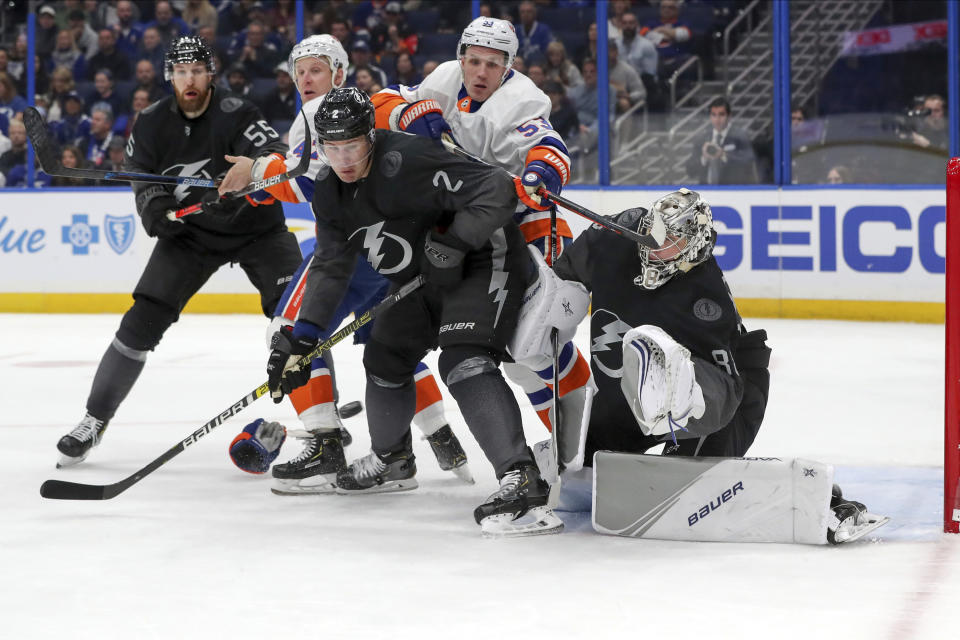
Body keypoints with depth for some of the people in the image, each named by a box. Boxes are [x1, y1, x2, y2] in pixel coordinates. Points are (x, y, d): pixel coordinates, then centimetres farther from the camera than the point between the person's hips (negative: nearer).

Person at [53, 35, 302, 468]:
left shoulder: (235, 115, -21)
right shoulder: (151, 124, -7)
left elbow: (275, 156, -34)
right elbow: (142, 177, 4)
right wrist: (153, 205, -18)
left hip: (256, 227, -3)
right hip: (190, 232, 3)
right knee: (143, 321, -6)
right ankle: (95, 419, 5)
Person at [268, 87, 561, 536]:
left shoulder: (407, 162, -29)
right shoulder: (330, 193, 0)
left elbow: (496, 190, -31)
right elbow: (331, 266, 7)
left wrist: (454, 240, -36)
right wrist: (302, 335, -2)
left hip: (483, 261, -10)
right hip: (422, 280, 10)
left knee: (464, 361, -28)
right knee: (384, 358, 18)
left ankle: (522, 482, -38)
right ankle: (392, 461, 46)